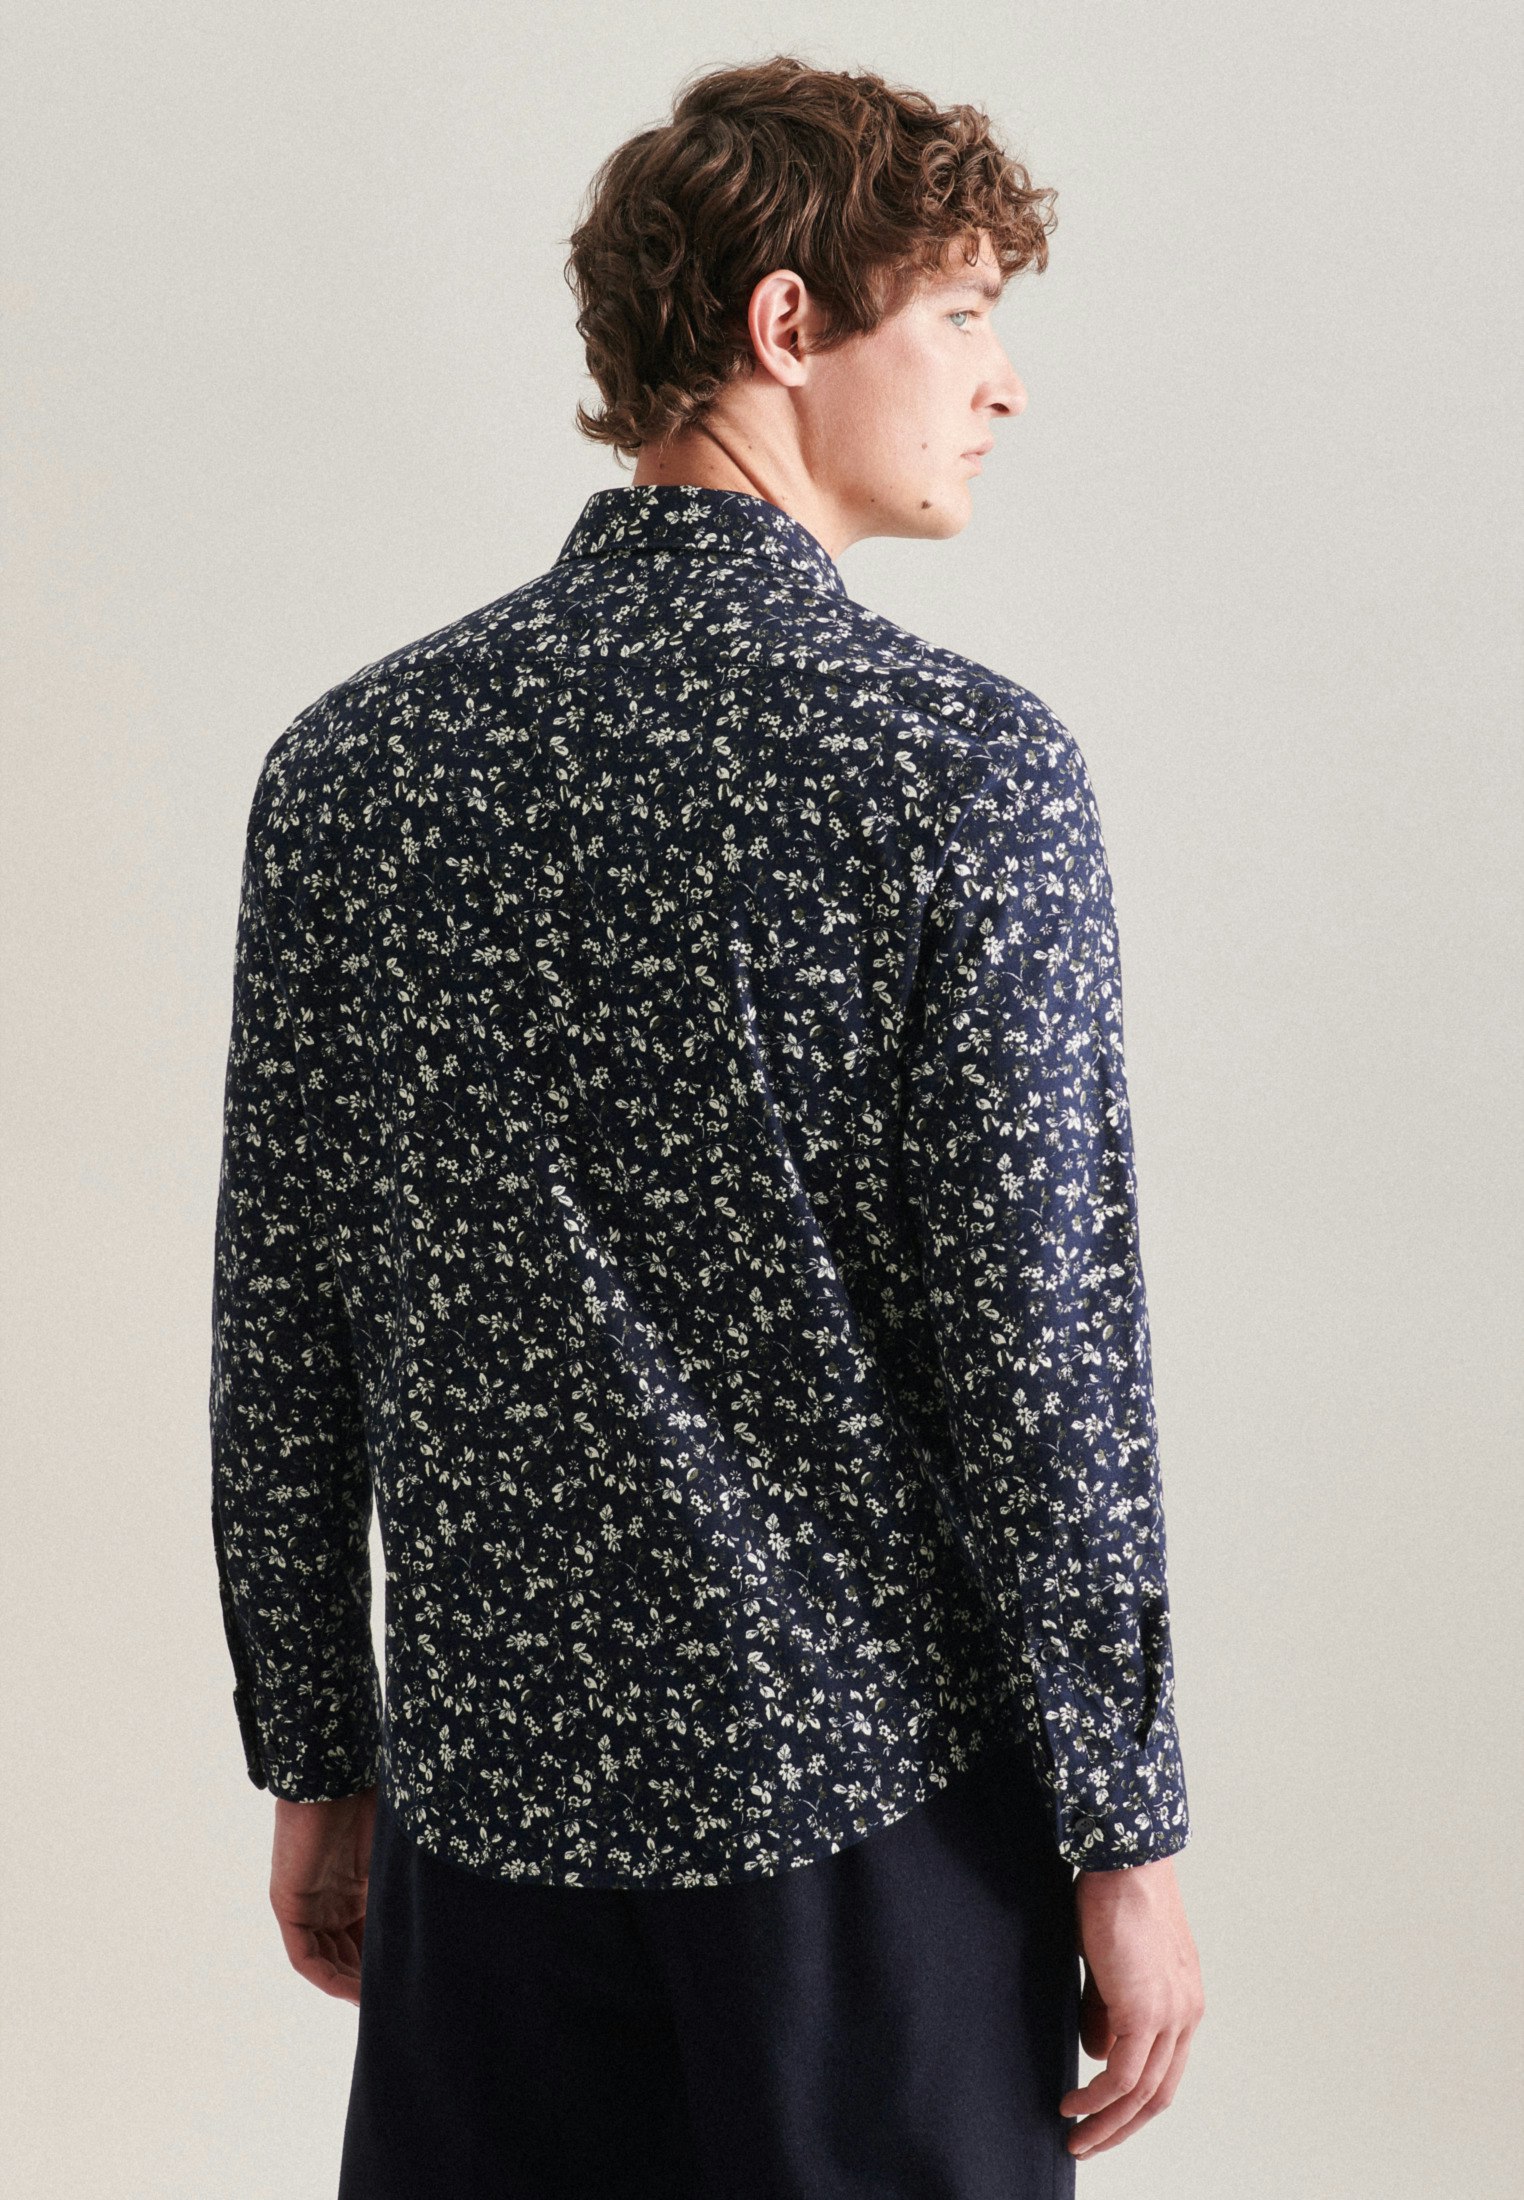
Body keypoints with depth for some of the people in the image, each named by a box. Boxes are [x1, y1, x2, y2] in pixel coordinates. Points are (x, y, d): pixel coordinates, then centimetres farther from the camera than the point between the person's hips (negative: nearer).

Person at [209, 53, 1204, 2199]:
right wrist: (1126, 1835, -4)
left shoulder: (352, 758, 0)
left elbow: (279, 1324, 4)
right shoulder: (957, 759, -13)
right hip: (878, 1786, -4)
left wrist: (316, 1763, 14)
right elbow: (1045, 1343, -14)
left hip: (492, 1789, 4)